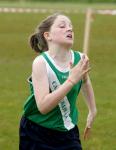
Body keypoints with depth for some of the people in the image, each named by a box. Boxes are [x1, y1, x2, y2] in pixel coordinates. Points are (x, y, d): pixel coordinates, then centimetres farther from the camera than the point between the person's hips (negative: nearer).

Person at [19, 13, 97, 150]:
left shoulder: (80, 59, -8)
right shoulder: (41, 62, -21)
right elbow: (43, 106, -29)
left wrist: (92, 111, 26)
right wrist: (71, 81, -34)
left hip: (68, 132, 4)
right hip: (36, 134, -4)